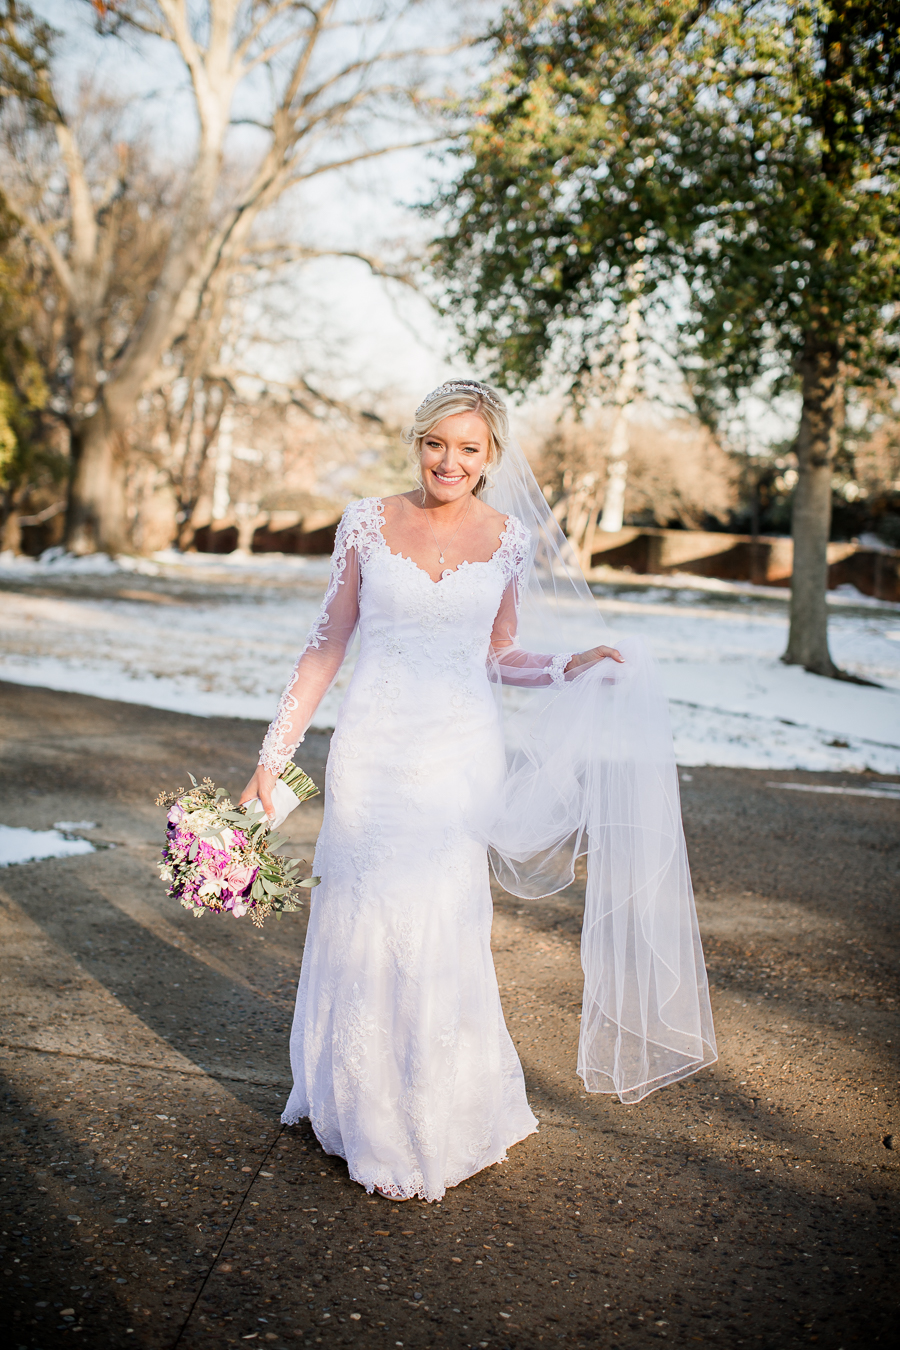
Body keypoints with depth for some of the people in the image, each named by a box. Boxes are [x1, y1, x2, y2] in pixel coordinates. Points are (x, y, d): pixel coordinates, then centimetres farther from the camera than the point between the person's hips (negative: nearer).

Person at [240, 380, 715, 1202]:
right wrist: (274, 755, 3)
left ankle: (438, 1122, 24)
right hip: (374, 748, 0)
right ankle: (364, 1108, 29)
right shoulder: (367, 523, 1)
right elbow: (327, 646, 4)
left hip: (461, 756, 0)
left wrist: (570, 670, -3)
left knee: (437, 931, 1)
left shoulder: (511, 540, 3)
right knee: (362, 925, 5)